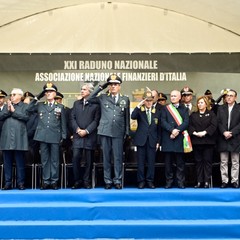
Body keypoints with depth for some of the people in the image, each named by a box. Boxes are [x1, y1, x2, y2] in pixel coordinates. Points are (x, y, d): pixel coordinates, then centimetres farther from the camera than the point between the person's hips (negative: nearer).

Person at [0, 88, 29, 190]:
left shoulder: (25, 106, 7)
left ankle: (20, 183, 6)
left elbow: (26, 117, -9)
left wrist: (13, 111, -8)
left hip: (19, 138, -4)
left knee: (20, 162, 0)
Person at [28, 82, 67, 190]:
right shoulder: (40, 105, 14)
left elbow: (63, 123, 7)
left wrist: (63, 136, 1)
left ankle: (54, 181, 7)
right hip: (43, 136, 2)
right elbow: (29, 109, 6)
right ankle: (46, 181, 10)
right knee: (44, 160, 5)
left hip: (55, 137, -2)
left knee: (54, 160, 2)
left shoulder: (60, 107, 9)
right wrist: (37, 98, 5)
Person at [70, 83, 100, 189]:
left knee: (89, 160, 1)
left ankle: (86, 181, 10)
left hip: (90, 136, -3)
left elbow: (96, 120, -5)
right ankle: (77, 181, 5)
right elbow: (72, 118, 10)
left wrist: (86, 131, -13)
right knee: (76, 158, -5)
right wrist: (77, 129, -6)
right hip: (78, 136, 3)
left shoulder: (95, 104, 2)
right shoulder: (76, 103, 17)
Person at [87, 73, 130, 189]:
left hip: (118, 133, 0)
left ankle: (118, 180, 9)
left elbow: (127, 117, 10)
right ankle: (107, 181, 13)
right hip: (105, 132, 0)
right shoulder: (103, 98, 8)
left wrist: (127, 132, 6)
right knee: (106, 157, 5)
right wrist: (101, 87, 0)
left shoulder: (125, 99, 10)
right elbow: (89, 99, 0)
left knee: (118, 157, 0)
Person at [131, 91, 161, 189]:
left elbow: (158, 128, 10)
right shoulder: (139, 111, 4)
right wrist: (139, 106, -19)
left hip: (152, 140, 2)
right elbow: (133, 117, -18)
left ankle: (150, 181, 11)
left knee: (151, 162, 3)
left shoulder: (157, 112, 10)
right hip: (141, 140, -1)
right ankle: (141, 181, 10)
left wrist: (158, 141, 6)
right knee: (141, 162, 2)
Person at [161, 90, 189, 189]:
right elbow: (163, 122, 0)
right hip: (167, 138, 0)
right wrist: (172, 130, -14)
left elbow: (186, 122, 0)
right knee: (168, 161, 2)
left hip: (179, 138, 0)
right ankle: (169, 182, 7)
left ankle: (181, 182, 5)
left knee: (180, 162, 1)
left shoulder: (184, 109, 13)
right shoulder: (165, 108, 13)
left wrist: (177, 130, -14)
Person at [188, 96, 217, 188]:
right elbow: (189, 125, 3)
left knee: (207, 161, -2)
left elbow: (213, 125, -7)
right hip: (196, 141, 2)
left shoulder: (211, 114, 7)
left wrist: (204, 132, -18)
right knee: (198, 161, 4)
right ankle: (199, 181, 7)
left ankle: (207, 181, 1)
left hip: (208, 141, -2)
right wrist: (195, 133, -15)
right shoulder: (193, 115, 14)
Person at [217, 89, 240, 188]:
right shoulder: (220, 108, 10)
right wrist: (224, 132, -12)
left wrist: (231, 133, -14)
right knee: (223, 162, 4)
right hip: (223, 139, 2)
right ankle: (224, 180, 9)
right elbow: (218, 122, 3)